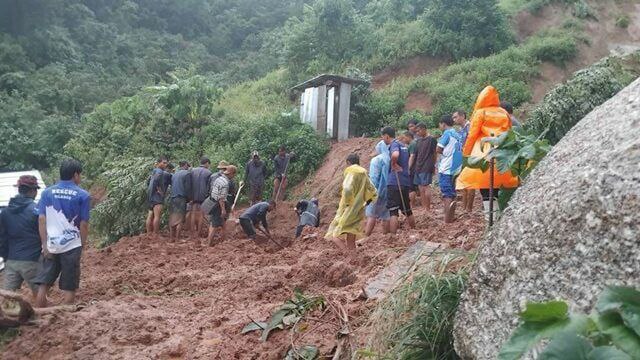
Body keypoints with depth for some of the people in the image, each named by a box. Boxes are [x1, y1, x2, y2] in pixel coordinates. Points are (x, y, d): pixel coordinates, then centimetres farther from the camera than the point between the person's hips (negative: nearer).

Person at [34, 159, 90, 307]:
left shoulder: (47, 192, 5)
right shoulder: (82, 195, -3)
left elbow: (41, 220, -1)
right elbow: (84, 223, -5)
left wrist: (45, 244, 1)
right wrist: (83, 244, 6)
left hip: (50, 246, 3)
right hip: (72, 246, -3)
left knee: (43, 286, 11)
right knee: (69, 288, 6)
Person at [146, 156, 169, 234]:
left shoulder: (154, 171, 20)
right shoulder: (160, 171, -9)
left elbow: (148, 182, 27)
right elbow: (155, 180, -26)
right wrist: (158, 189, -17)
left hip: (151, 196, 10)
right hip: (157, 196, -10)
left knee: (150, 216, 8)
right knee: (157, 215, -15)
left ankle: (149, 234, 9)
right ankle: (155, 235, -20)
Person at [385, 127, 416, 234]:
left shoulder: (394, 144, -9)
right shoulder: (403, 145, 18)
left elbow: (395, 155, -31)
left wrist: (394, 164, -15)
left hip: (394, 182, -9)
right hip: (406, 182, 9)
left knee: (393, 211, -8)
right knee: (407, 210, 19)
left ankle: (393, 236, -10)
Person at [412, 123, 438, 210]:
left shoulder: (431, 139, -5)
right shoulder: (418, 141, 14)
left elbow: (434, 154, -5)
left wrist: (433, 166, -7)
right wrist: (414, 166, 12)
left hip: (427, 168, -7)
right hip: (418, 167, 7)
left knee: (426, 187, -7)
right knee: (420, 187, 8)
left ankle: (428, 208, 0)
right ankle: (424, 207, 15)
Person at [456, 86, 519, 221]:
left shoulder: (480, 112, 0)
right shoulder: (504, 113, 13)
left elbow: (472, 134, -2)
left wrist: (466, 151, 6)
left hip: (484, 151, -5)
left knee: (484, 181, -4)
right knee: (497, 181, 9)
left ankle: (489, 214, -11)